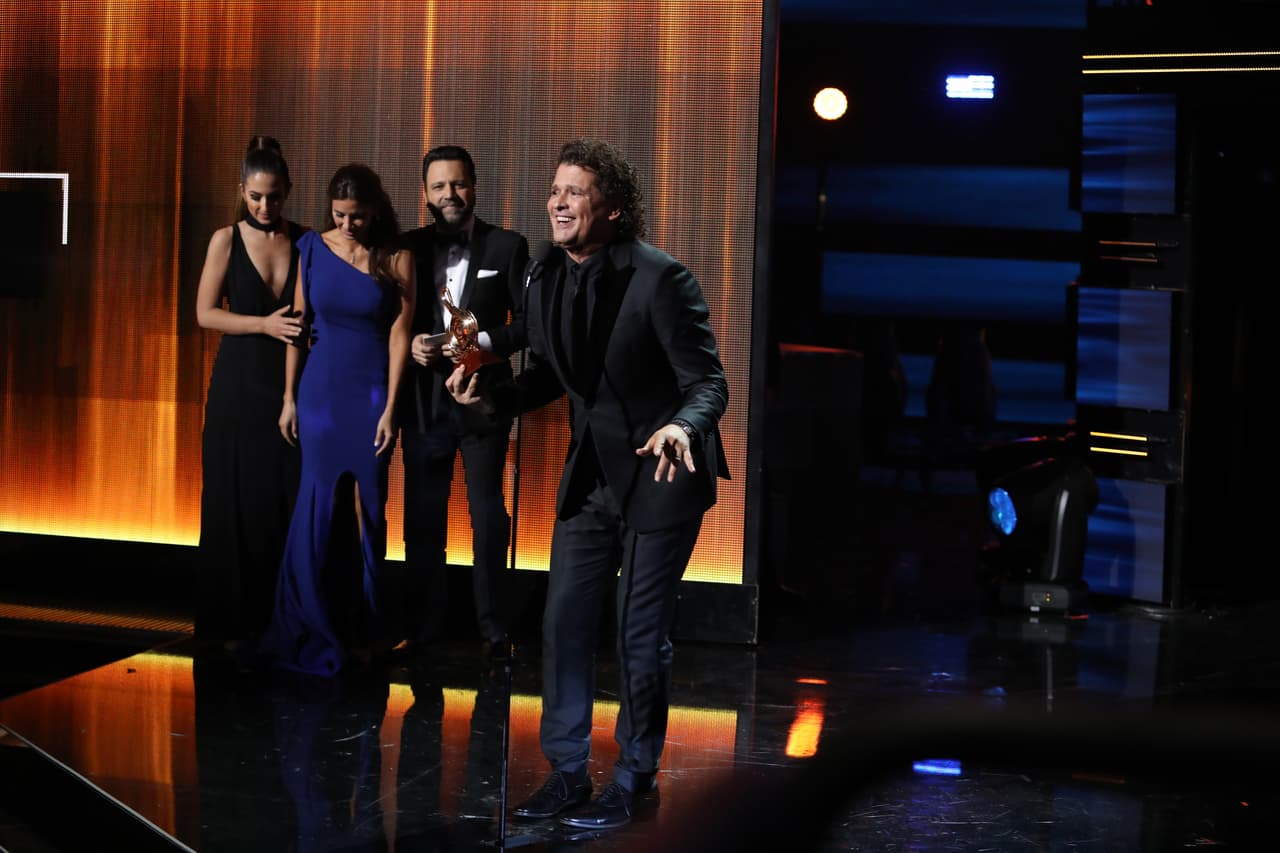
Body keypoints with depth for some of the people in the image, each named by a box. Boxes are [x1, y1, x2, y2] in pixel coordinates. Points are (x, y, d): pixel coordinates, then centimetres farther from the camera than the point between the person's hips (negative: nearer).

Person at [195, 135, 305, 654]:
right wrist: (265, 324, -15)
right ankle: (234, 619, 11)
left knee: (290, 501, -1)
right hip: (239, 385, -1)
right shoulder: (227, 239, -1)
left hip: (291, 384, 1)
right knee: (236, 502, 2)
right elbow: (205, 313, -3)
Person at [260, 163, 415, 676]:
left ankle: (362, 628, 16)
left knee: (368, 509, 5)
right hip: (320, 390, 1)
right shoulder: (313, 248, 1)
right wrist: (289, 397, 3)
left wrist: (390, 408, -9)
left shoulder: (396, 259, -4)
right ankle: (314, 628, 15)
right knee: (318, 508, 3)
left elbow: (400, 334, -5)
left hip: (371, 393, -1)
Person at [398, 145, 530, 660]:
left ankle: (494, 629, 13)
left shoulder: (507, 246, 1)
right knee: (422, 516, 8)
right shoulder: (409, 248, 7)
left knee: (487, 515, 3)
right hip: (423, 399, 2)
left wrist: (486, 343, -17)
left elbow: (527, 321, -1)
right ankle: (421, 626, 18)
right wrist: (411, 344, -10)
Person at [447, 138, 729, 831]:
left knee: (641, 633, 2)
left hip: (661, 473, -6)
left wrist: (682, 426, -40)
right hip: (591, 475, 6)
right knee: (564, 620, 7)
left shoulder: (660, 278, -19)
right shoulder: (546, 277, 0)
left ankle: (635, 777, 19)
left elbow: (709, 381, -19)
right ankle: (567, 772, 20)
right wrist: (489, 395, -6)